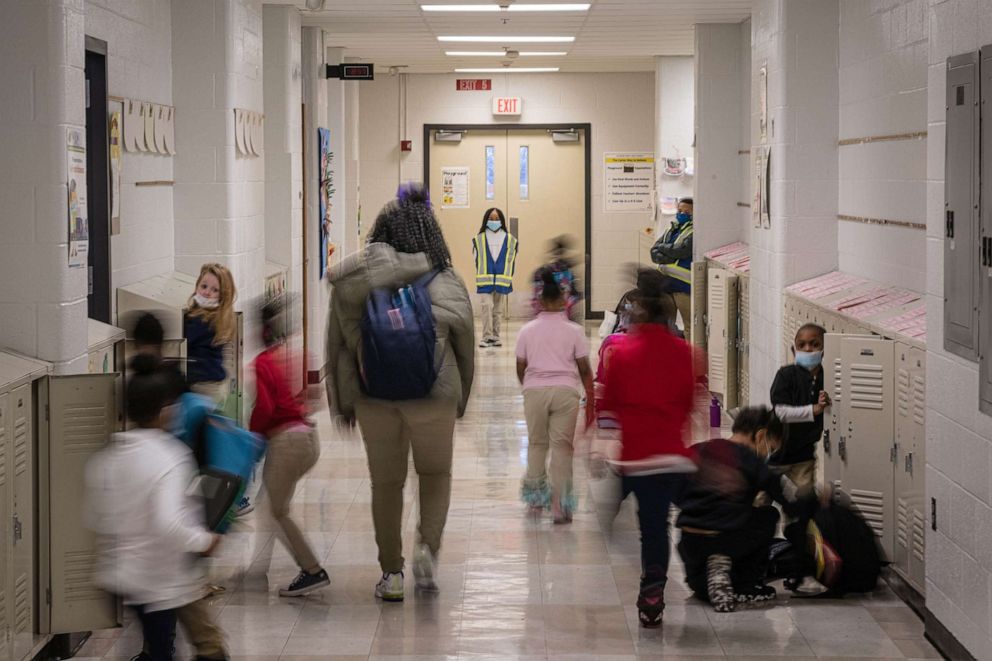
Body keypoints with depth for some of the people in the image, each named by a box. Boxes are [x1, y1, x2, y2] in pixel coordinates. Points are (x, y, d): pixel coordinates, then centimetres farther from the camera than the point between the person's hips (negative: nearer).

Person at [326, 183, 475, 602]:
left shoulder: (352, 283, -5)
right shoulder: (447, 284, -4)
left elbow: (339, 343, -1)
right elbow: (465, 346, 4)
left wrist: (342, 403, 8)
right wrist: (459, 400, 17)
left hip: (374, 397, 1)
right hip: (434, 395, 0)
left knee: (386, 483, 14)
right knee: (436, 473, 21)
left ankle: (391, 573, 16)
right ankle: (428, 545, 0)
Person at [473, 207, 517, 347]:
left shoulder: (510, 240, 4)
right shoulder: (479, 239, 3)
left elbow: (512, 260, 9)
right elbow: (477, 260, 8)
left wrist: (508, 277, 6)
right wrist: (480, 277, 7)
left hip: (502, 281, 2)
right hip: (485, 281, -1)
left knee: (498, 309, 7)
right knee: (487, 306, -14)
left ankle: (495, 336, 15)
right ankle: (487, 336, -12)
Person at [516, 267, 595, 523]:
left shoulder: (527, 330, 3)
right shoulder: (574, 330, 0)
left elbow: (520, 367, 5)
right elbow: (584, 368, 0)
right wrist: (590, 398, 10)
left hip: (534, 389, 1)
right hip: (565, 390, -1)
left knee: (536, 443, 16)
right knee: (561, 446, 0)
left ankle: (535, 495, 25)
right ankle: (561, 507, -2)